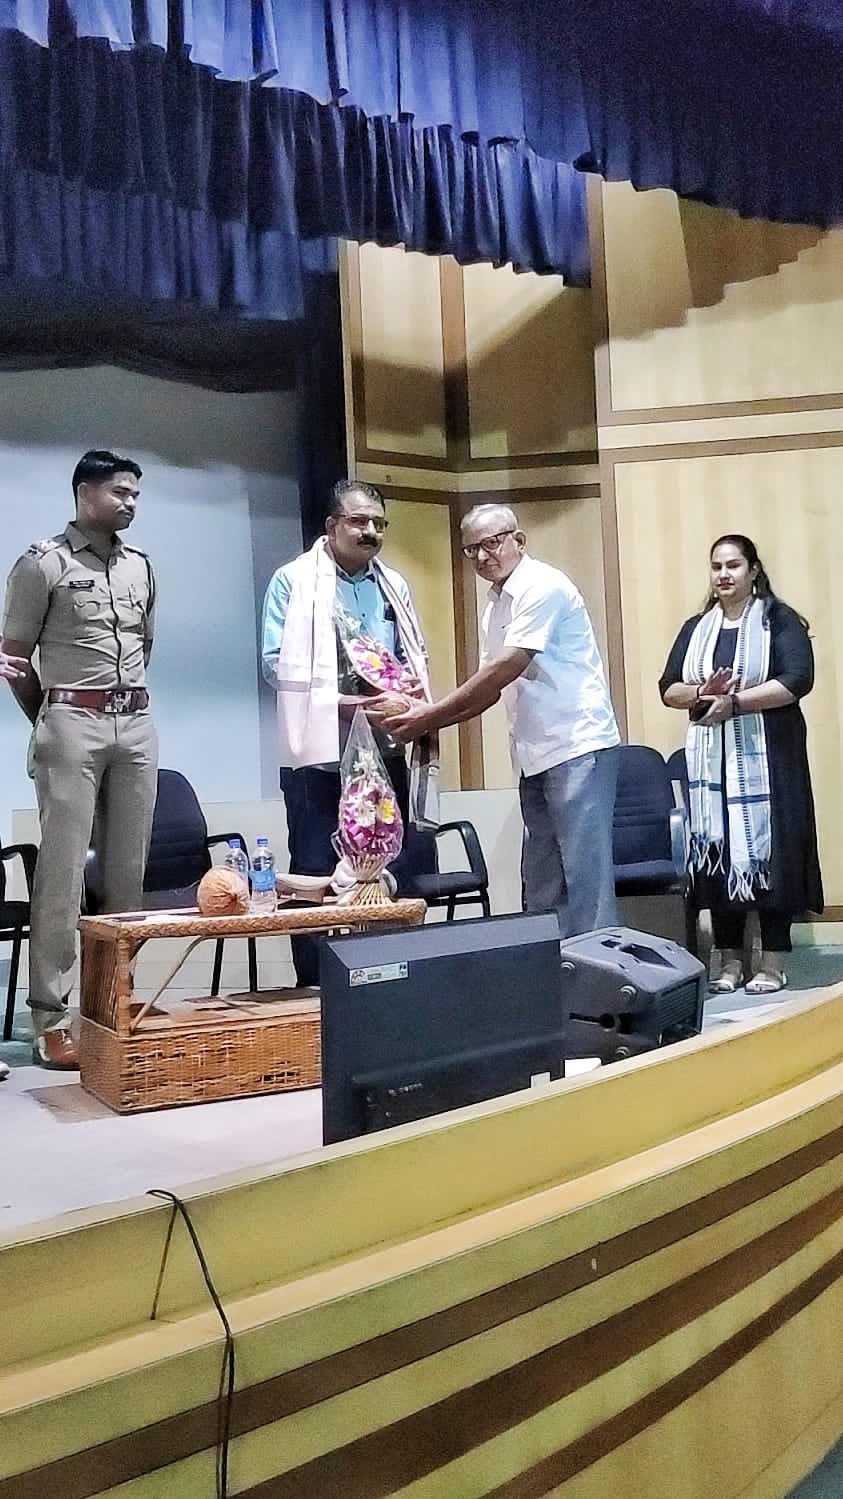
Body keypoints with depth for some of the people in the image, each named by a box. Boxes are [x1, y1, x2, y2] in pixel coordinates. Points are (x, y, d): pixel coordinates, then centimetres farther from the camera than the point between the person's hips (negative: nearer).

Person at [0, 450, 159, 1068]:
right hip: (72, 725, -5)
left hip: (137, 725, 5)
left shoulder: (140, 566, 14)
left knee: (129, 871, 6)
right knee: (63, 870, -6)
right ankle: (51, 1017, 0)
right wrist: (53, 725, 7)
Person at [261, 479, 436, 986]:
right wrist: (335, 700, -18)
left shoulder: (393, 584, 16)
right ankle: (315, 986, 10)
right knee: (316, 874, 1)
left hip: (387, 748, 5)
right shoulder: (294, 580, 0)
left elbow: (415, 656, 18)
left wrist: (411, 692, -4)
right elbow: (276, 661, -7)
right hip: (321, 747, -5)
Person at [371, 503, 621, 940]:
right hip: (537, 756, 9)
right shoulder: (496, 604, 16)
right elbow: (492, 686, 14)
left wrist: (428, 716, -16)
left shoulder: (543, 587, -11)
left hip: (577, 748, -9)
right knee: (541, 882, 12)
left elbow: (505, 670, -18)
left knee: (585, 876, -7)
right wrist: (424, 719, 0)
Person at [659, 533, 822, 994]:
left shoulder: (779, 620, 1)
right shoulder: (696, 628, 15)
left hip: (766, 756, -4)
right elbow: (668, 688, 10)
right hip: (710, 758, 4)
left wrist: (733, 701, -18)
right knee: (717, 853, 3)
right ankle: (729, 959, 11)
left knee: (768, 852, -4)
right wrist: (702, 693, -11)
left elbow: (798, 679, -12)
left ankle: (773, 963, 3)